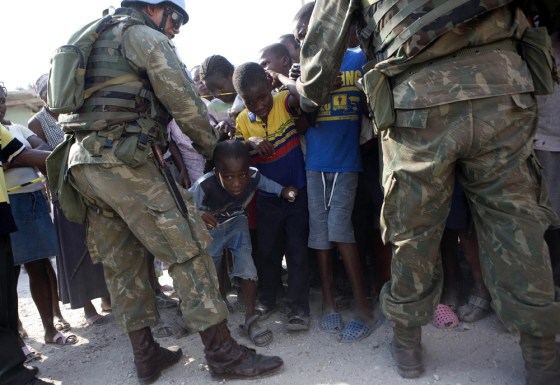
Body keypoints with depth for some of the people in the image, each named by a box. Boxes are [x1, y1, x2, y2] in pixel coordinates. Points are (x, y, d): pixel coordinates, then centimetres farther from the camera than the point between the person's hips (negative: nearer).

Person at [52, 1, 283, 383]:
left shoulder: (95, 39, 28)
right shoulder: (144, 36, 2)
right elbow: (184, 101, -7)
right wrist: (212, 146, 6)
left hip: (83, 163, 9)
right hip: (122, 160, -9)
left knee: (121, 263, 11)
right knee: (188, 248, -7)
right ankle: (223, 353, -3)